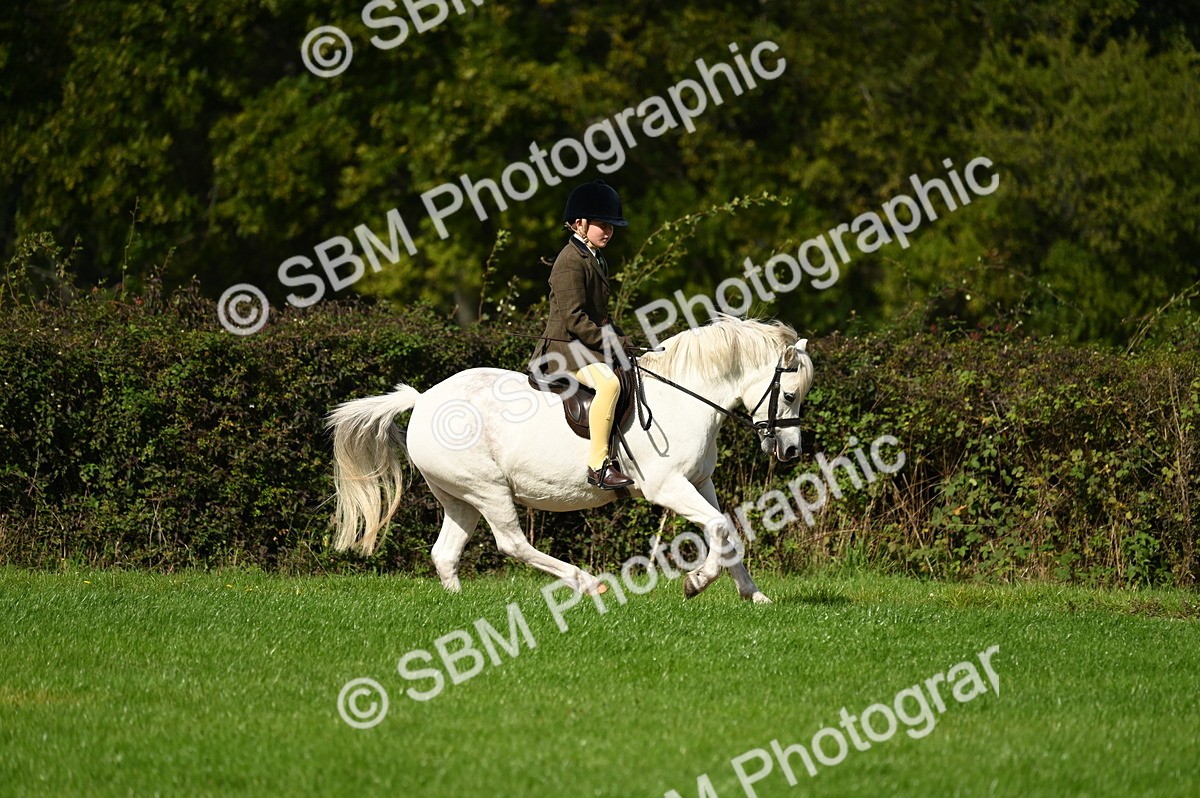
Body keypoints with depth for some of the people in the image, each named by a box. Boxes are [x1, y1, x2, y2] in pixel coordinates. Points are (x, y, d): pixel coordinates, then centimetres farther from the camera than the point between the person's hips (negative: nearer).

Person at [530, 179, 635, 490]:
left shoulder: (595, 259, 18)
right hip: (565, 347, -11)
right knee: (608, 382, -34)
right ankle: (598, 465, -34)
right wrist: (612, 343, -18)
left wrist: (621, 340, 8)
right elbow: (574, 319, -21)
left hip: (591, 347, 11)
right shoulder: (571, 261, -14)